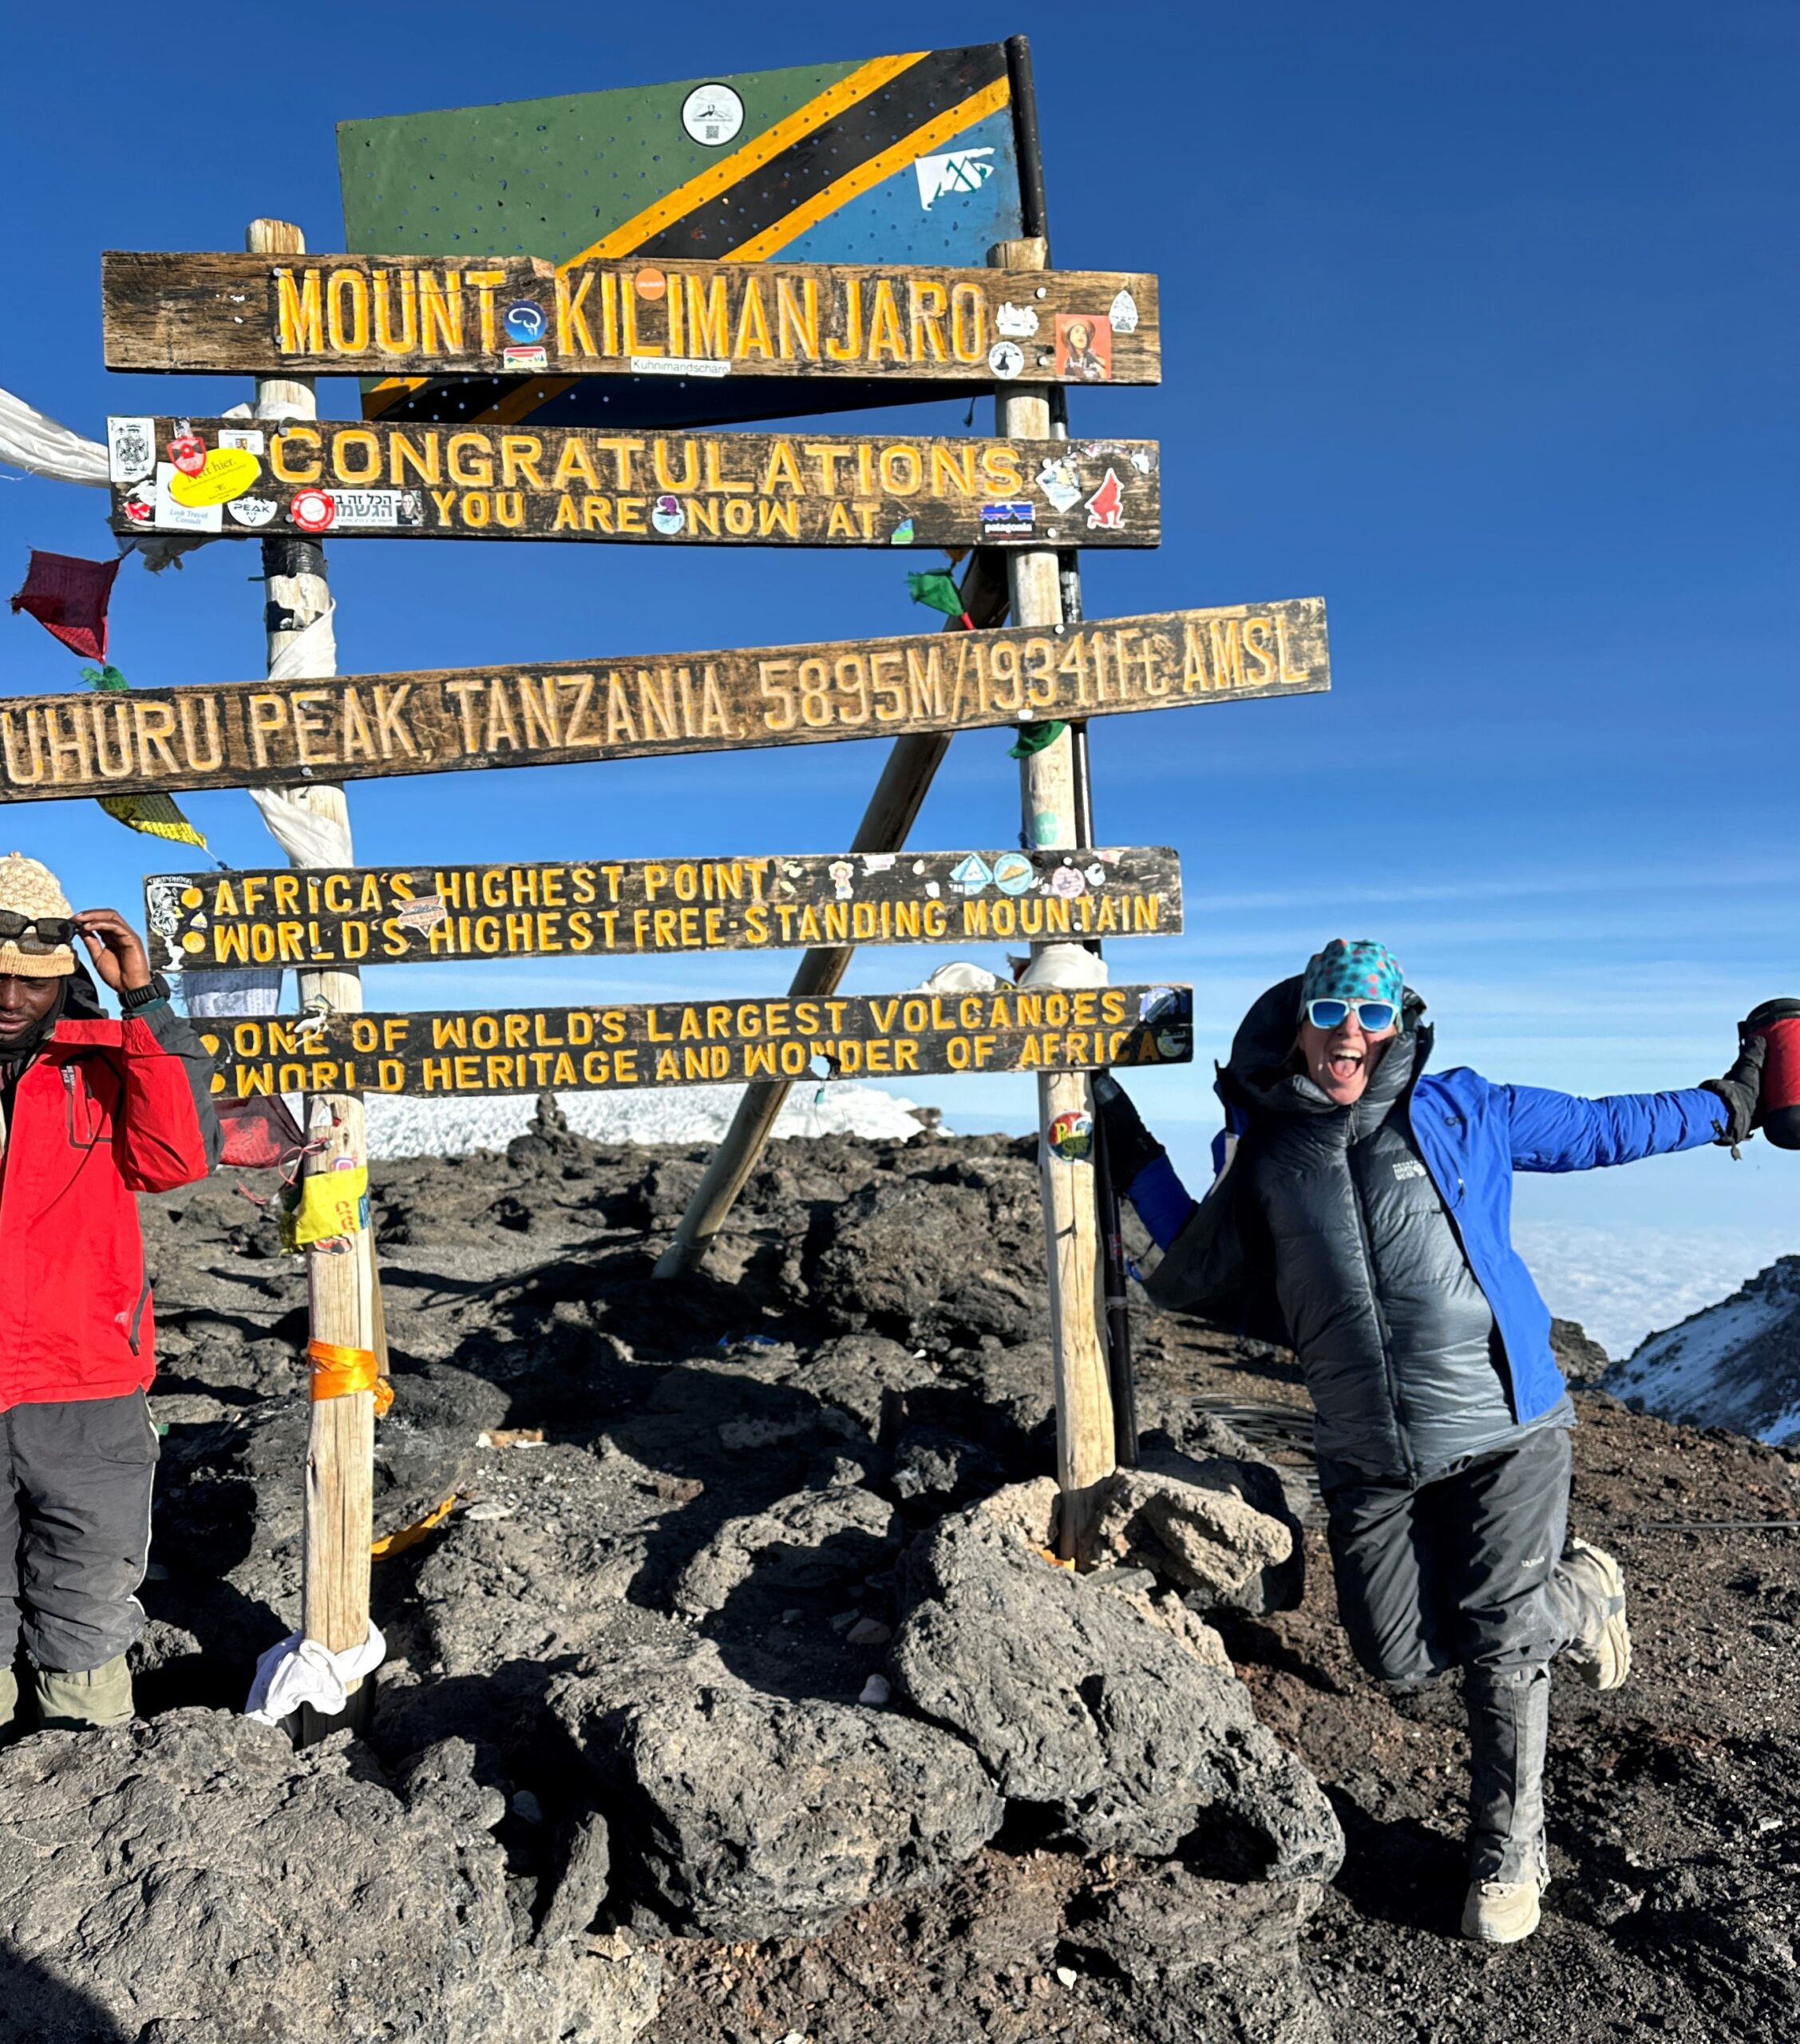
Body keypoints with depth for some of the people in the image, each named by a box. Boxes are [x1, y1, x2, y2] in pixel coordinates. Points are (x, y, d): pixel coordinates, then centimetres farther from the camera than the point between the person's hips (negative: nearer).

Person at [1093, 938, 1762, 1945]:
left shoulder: (1462, 1112, 0)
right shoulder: (1263, 1152, 5)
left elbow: (1600, 1130, 13)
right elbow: (1203, 1265, 17)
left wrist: (1730, 1101, 19)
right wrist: (1134, 1153, 12)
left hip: (1503, 1430, -2)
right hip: (1369, 1461, 3)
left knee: (1500, 1643, -4)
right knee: (1403, 1657, 3)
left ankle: (1508, 1854, 23)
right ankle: (1574, 1594, 32)